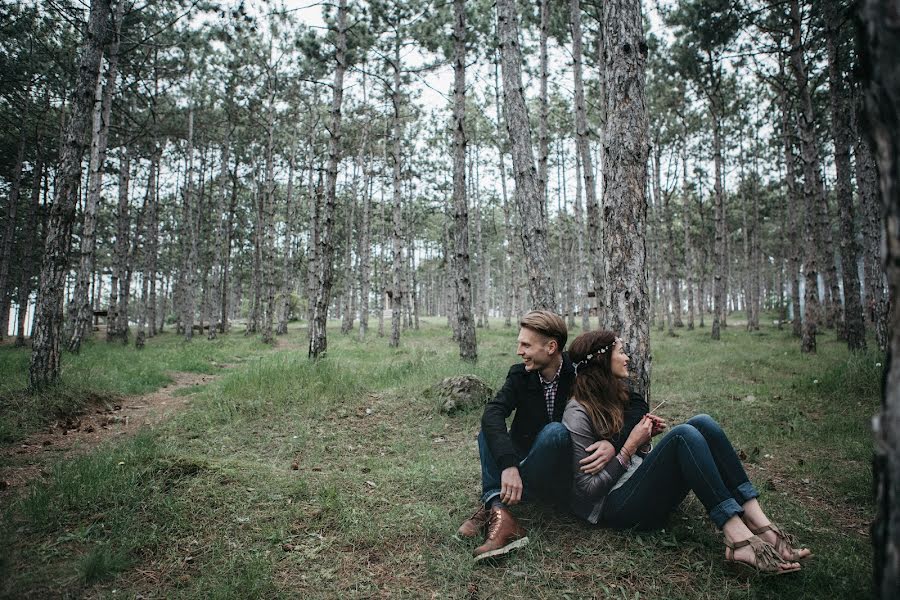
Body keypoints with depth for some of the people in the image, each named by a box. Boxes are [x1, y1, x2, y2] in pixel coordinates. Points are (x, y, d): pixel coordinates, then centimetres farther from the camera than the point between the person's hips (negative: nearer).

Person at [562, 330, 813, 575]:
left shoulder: (614, 396, 13)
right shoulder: (578, 413, -13)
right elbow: (588, 488, -14)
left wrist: (644, 438, 2)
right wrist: (629, 447, -14)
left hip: (641, 487, 8)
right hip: (615, 507, -8)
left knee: (702, 423, -12)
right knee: (683, 434, -27)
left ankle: (757, 522, -21)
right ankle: (739, 538, -32)